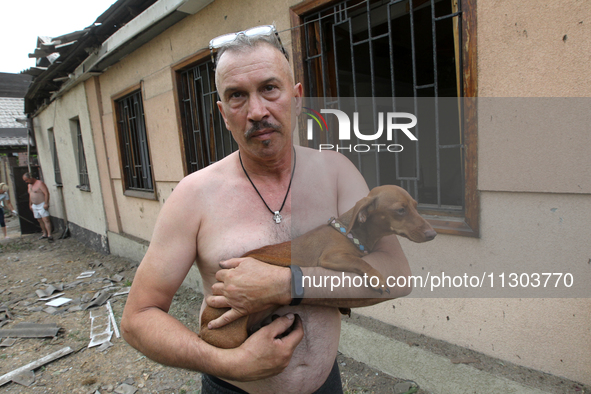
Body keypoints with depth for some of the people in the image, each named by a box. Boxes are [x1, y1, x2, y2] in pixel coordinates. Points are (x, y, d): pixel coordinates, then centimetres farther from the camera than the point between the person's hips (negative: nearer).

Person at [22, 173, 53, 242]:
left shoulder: (40, 183, -11)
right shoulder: (29, 185, 16)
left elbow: (46, 193, -18)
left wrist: (46, 203, -22)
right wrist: (30, 204, 24)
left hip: (42, 205, -9)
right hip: (34, 206, 9)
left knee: (46, 220, -15)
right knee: (40, 221, 10)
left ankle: (49, 235, -21)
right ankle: (44, 234, 19)